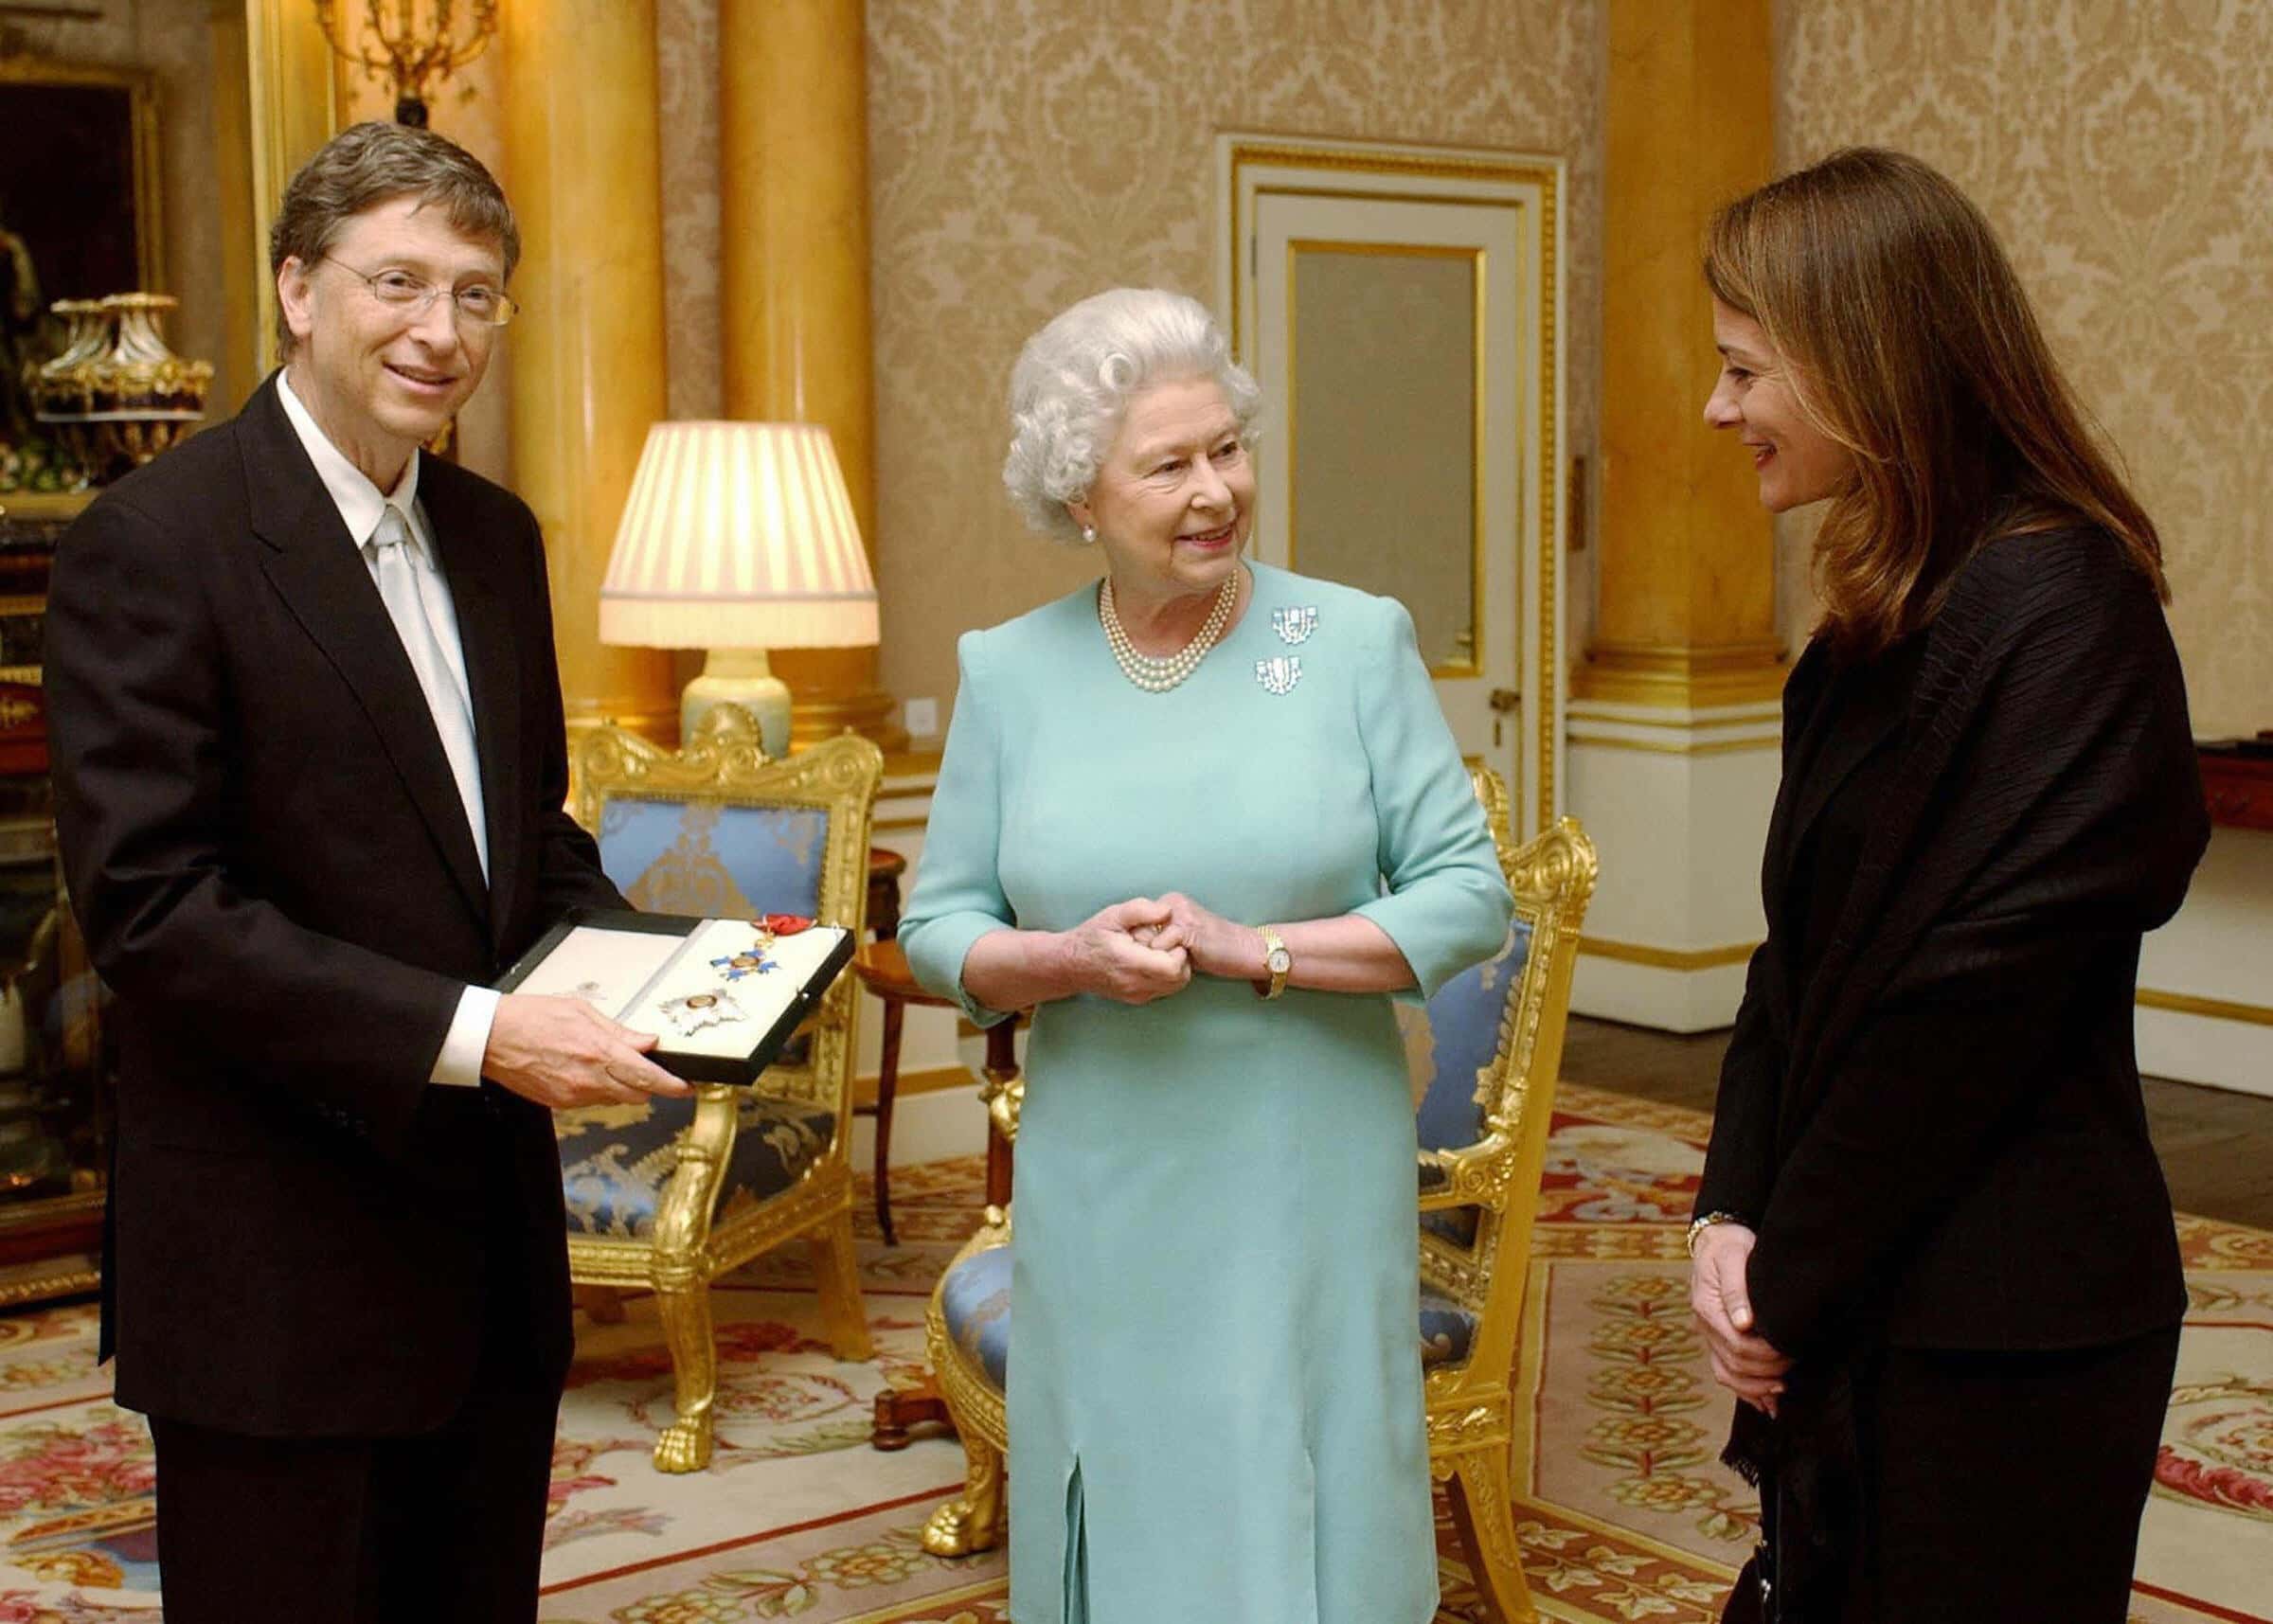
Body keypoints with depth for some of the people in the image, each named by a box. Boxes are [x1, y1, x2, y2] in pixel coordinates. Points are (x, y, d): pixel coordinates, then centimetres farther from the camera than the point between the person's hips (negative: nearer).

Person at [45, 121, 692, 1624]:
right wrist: (472, 1033, -25)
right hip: (280, 1270, -7)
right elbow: (151, 905, -20)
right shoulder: (156, 541, -13)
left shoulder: (494, 537, 10)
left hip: (496, 1250, 7)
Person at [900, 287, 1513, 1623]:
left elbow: (1469, 896, -5)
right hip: (1101, 1199, 2)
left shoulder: (1356, 641, -3)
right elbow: (940, 925, 6)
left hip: (1309, 1195, -1)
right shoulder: (1009, 672, 2)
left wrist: (1253, 950, -16)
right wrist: (1070, 959, -14)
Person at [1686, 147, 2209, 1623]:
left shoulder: (2059, 616, -19)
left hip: (1998, 1328, -8)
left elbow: (1975, 1000, -21)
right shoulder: (1886, 617, 9)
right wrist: (1736, 1214, -1)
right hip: (1856, 1307, 8)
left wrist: (1792, 1278, -13)